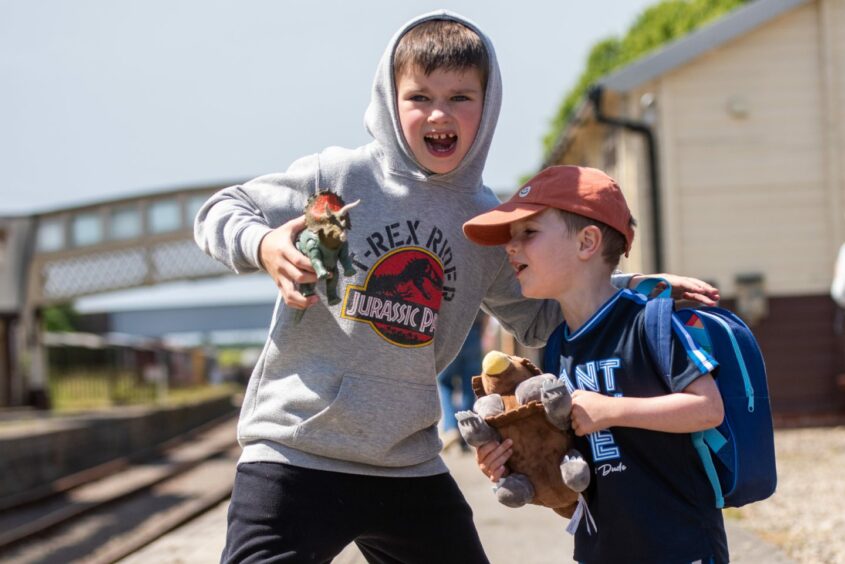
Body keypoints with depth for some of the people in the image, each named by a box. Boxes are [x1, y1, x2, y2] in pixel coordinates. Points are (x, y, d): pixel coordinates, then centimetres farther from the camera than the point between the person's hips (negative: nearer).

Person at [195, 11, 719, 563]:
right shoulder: (337, 177, -6)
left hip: (410, 465, 5)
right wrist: (263, 246, -21)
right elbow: (220, 211, 2)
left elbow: (538, 317, 19)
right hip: (295, 451, -4)